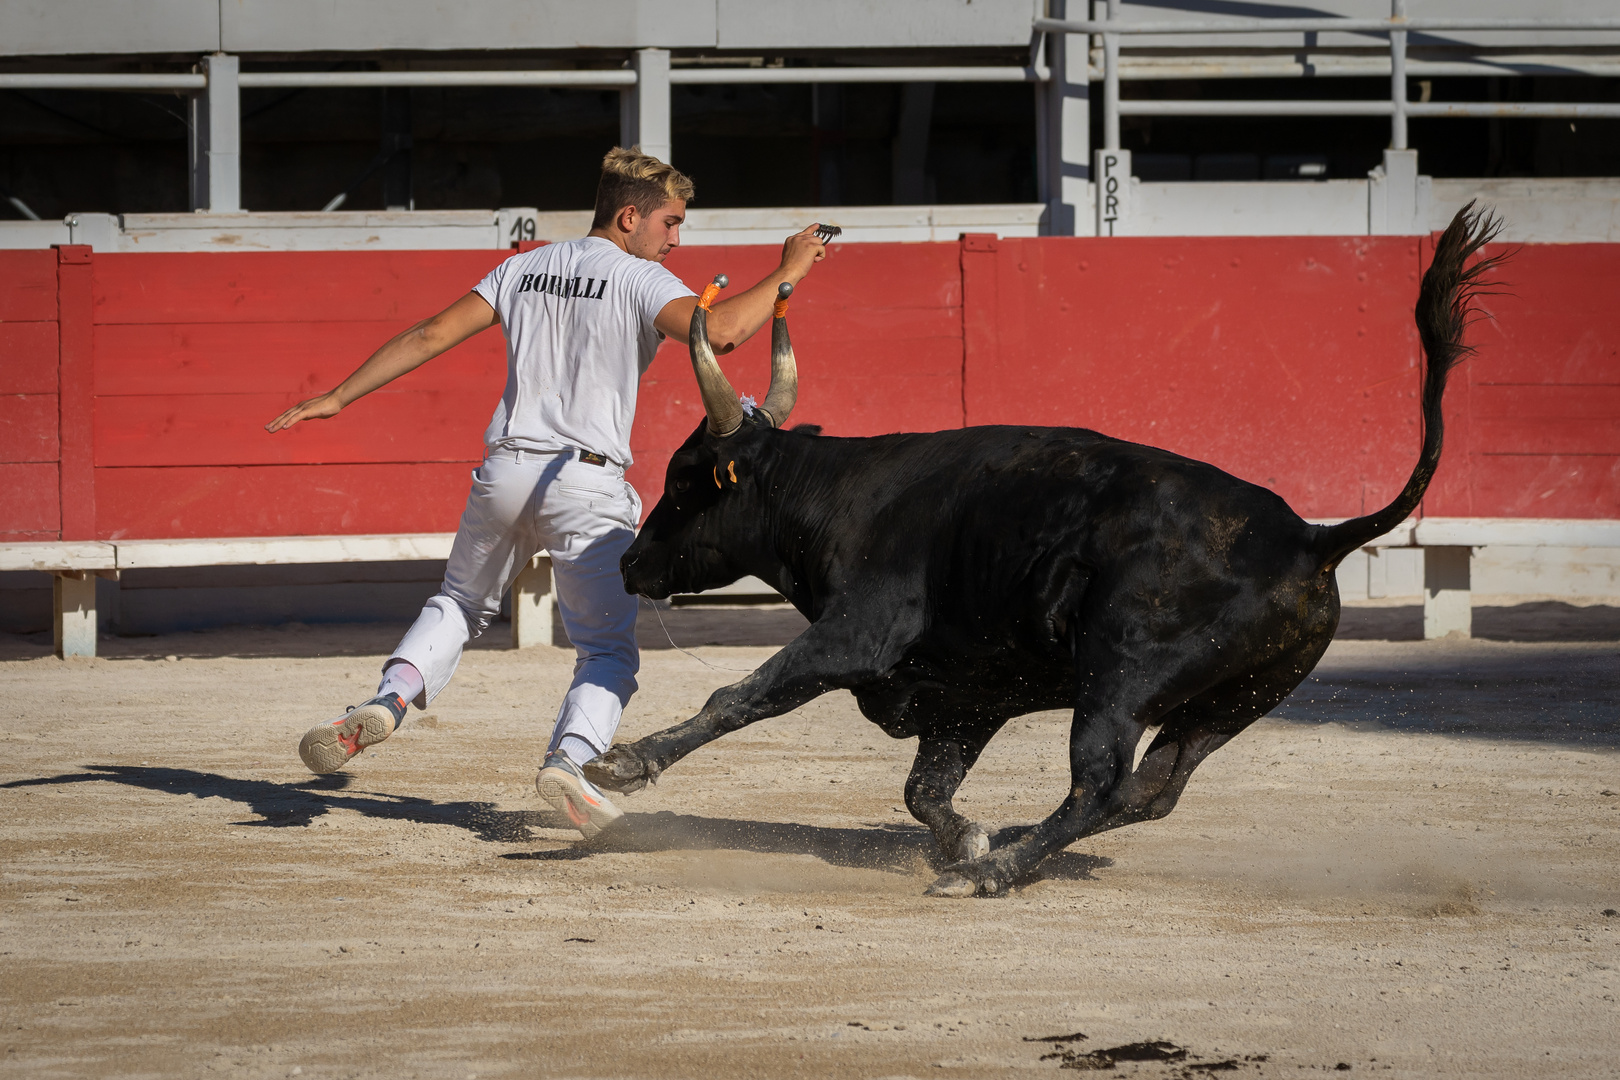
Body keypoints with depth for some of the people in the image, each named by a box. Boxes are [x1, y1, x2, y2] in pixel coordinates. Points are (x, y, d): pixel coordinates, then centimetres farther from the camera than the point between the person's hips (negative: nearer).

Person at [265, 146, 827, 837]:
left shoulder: (525, 269, 13)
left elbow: (430, 336, 10)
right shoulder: (639, 280, -4)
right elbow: (719, 332, -22)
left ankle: (390, 699, -1)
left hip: (504, 471, 5)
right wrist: (787, 275, -8)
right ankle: (568, 761, -24)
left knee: (460, 606, 25)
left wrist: (337, 398, 14)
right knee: (609, 653, 4)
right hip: (588, 488, -5)